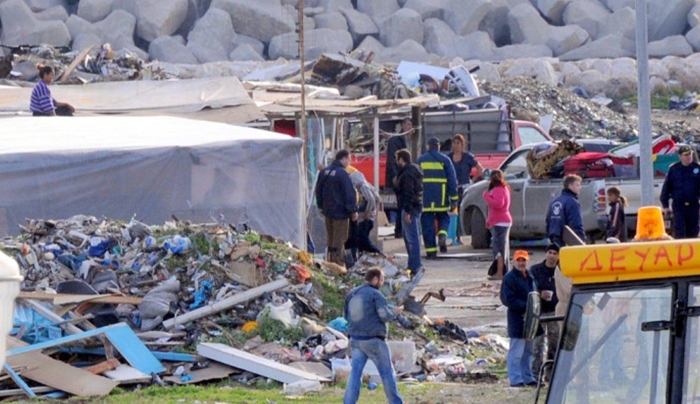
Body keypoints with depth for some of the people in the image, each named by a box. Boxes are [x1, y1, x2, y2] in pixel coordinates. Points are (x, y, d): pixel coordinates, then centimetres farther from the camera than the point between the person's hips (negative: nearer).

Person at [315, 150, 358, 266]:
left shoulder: (324, 172, 8)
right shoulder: (342, 174, -18)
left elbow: (318, 191, 17)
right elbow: (349, 194, -17)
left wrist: (322, 206, 26)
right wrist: (353, 210, -10)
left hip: (327, 211, 8)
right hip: (340, 212, -8)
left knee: (331, 239, 17)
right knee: (339, 239, -2)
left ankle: (330, 262, 23)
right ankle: (338, 263, -2)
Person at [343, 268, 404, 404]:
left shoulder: (352, 294, 8)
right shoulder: (376, 295, -12)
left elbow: (347, 315, 15)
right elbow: (385, 316, -15)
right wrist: (395, 312, 4)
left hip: (356, 340, 5)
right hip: (374, 340, -5)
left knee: (355, 373, 4)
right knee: (387, 372, 7)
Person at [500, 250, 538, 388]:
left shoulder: (529, 277, 16)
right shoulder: (510, 278, -10)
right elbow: (508, 300, -17)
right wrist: (526, 306, -21)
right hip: (517, 318, -9)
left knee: (528, 351, 15)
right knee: (516, 351, -6)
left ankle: (528, 378, 22)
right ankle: (515, 380, -4)